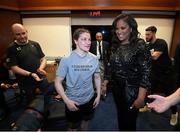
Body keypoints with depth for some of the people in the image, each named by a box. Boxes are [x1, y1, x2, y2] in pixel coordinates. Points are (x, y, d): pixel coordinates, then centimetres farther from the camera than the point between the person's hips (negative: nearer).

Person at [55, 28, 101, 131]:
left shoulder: (94, 58, -9)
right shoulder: (66, 59, -19)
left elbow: (97, 77, 4)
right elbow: (58, 82, -13)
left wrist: (98, 95, 2)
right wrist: (67, 100, -19)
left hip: (90, 99, 3)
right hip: (73, 101, -3)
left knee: (86, 120, 27)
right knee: (73, 127, 19)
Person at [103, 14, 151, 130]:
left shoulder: (139, 45, -15)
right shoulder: (116, 46, 3)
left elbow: (145, 72, -18)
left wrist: (141, 97, -21)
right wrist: (104, 84, 8)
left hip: (131, 91, -5)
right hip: (117, 89, 6)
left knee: (129, 122, 13)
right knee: (120, 118, 23)